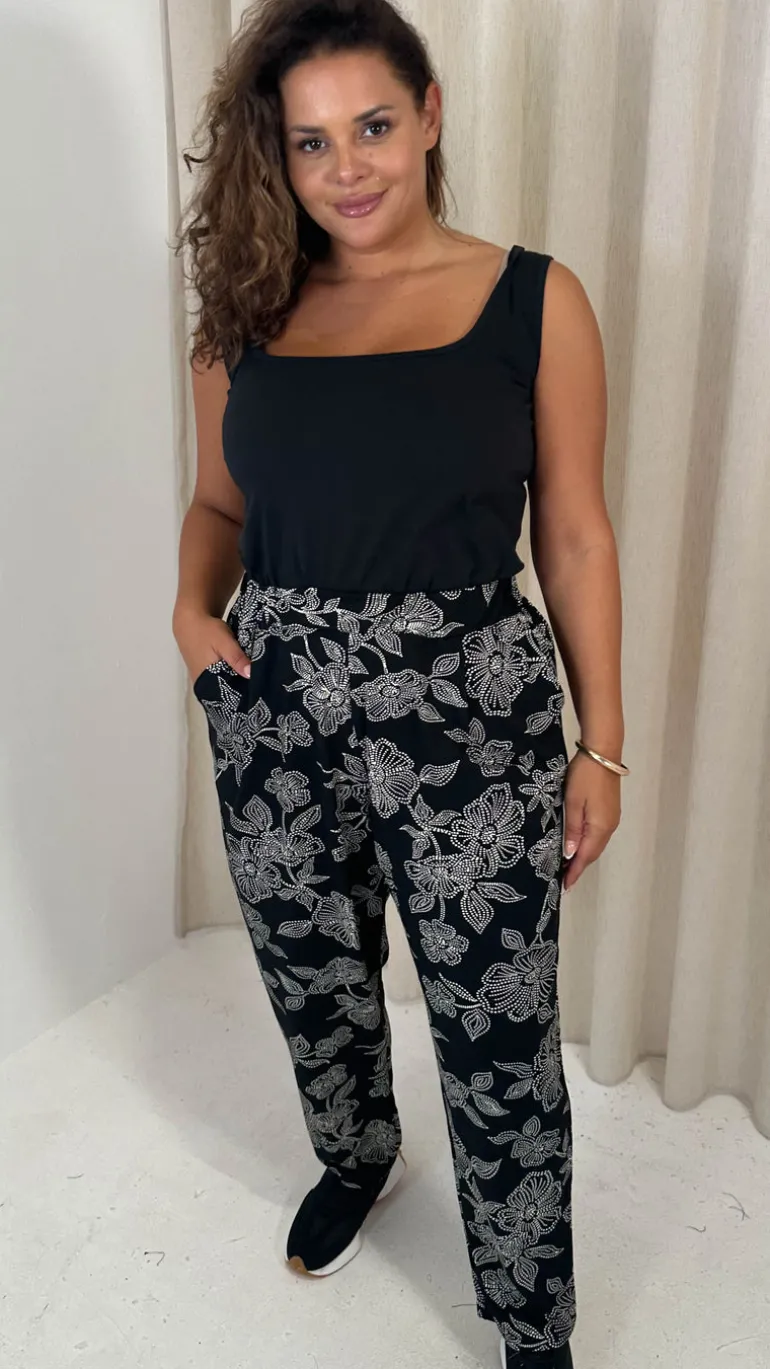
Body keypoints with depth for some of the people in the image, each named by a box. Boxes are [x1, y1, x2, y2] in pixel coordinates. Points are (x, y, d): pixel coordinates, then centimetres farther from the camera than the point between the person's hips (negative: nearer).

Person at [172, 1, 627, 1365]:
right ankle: (356, 1156, 55)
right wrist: (192, 604, -5)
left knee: (498, 1043, 6)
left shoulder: (536, 301, -2)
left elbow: (575, 535, -1)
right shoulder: (247, 312, 6)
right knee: (313, 986, 21)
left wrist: (601, 745, -2)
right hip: (277, 706, 4)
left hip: (470, 710, -3)